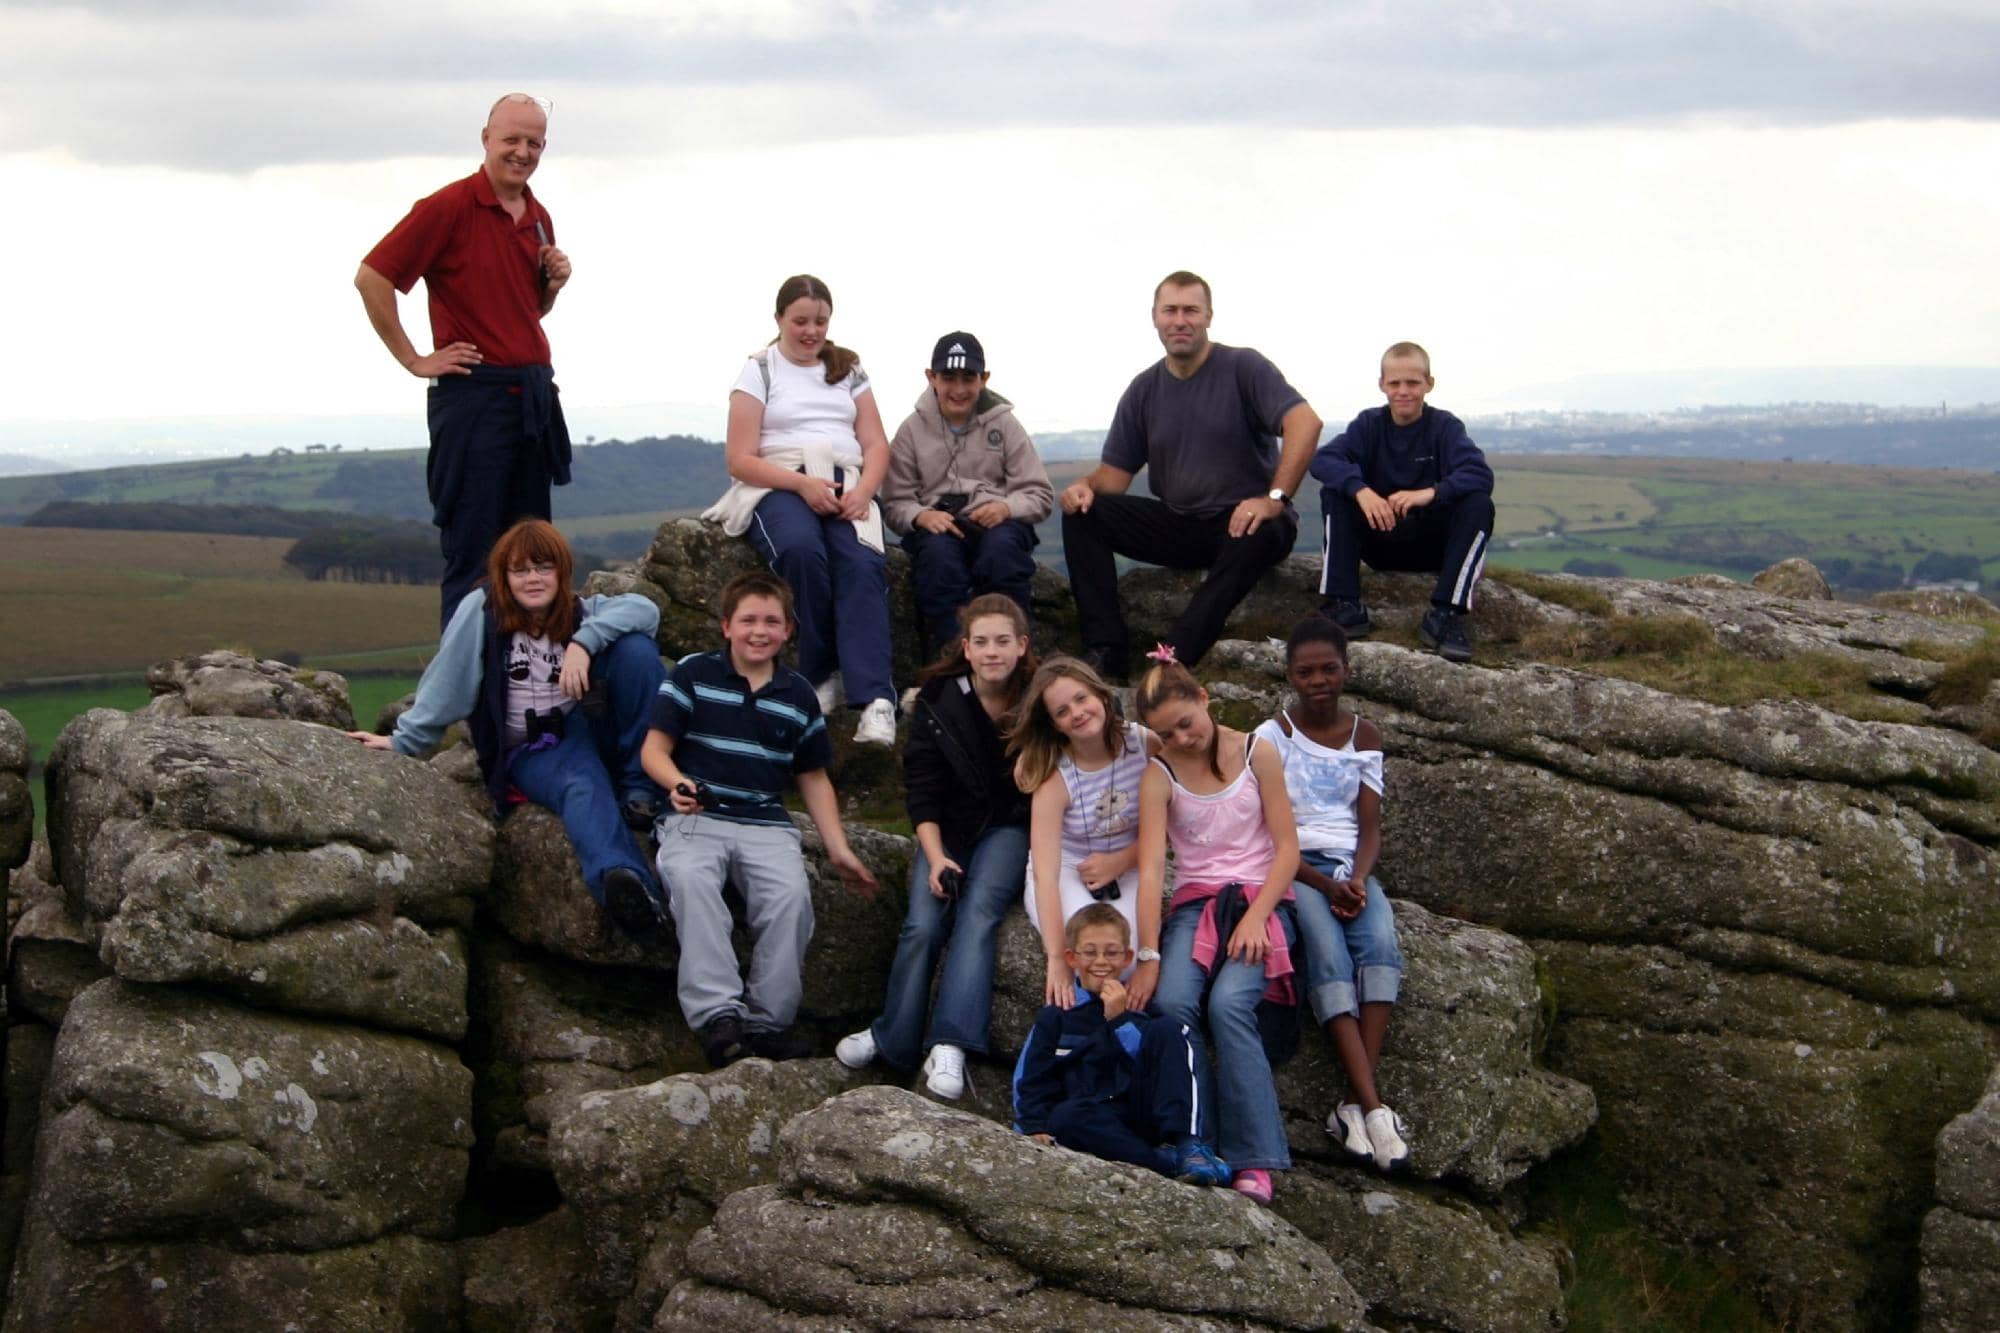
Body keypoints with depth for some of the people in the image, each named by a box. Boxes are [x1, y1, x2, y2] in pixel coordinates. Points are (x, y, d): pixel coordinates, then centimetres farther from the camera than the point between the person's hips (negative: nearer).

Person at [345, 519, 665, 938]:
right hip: (534, 752, -3)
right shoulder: (481, 610, -4)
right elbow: (446, 684, -4)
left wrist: (584, 641, -27)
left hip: (594, 727, 3)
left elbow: (645, 610, -14)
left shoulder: (579, 612, 4)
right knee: (584, 786, -39)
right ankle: (621, 879, -69)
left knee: (635, 647, -21)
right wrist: (404, 740, -6)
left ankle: (641, 789, -20)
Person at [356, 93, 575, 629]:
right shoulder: (449, 207, -9)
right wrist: (414, 360, -11)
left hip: (534, 397, 7)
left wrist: (555, 282, 5)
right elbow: (372, 277, -13)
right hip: (474, 396, -7)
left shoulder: (539, 219, 14)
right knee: (473, 554, -3)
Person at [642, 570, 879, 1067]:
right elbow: (654, 748, 0)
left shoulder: (798, 695, 14)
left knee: (792, 895, -28)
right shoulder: (692, 673, 5)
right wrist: (677, 782, -22)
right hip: (696, 817, -2)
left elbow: (813, 778, 20)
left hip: (766, 823, 3)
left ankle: (766, 1020, -18)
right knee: (690, 878, -35)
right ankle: (717, 1013, -36)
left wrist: (838, 849, 12)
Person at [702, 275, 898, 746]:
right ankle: (822, 677, -25)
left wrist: (863, 490, -11)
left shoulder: (848, 370, 20)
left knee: (863, 563, -31)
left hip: (845, 488, 2)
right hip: (779, 486, -2)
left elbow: (876, 445, 12)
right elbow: (740, 459, 0)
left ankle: (874, 698, -43)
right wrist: (802, 483, -16)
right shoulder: (759, 371, 9)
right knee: (802, 548, -38)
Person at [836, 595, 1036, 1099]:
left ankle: (948, 1046, -35)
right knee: (922, 925, -19)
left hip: (1009, 827, -2)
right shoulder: (938, 701, -4)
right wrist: (936, 857, -15)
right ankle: (893, 1039, -5)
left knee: (978, 912, -27)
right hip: (947, 829, 2)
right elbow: (922, 791, -3)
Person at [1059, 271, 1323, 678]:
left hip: (1242, 522, -5)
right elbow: (1115, 473, 7)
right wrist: (1087, 487, -17)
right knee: (1083, 513, -13)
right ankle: (1105, 651, -24)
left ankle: (1172, 661, -45)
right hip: (1177, 526, 5)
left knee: (1261, 535, -40)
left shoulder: (1242, 367, -7)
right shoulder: (1144, 390, 8)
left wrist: (1275, 499, -32)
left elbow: (1305, 422, -21)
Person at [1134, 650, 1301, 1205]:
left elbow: (1287, 848, -1)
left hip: (1260, 898, -2)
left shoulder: (1256, 754, -1)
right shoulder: (1159, 776, 0)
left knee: (1229, 1003, -30)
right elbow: (1151, 868, -9)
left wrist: (1255, 918, -15)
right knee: (1171, 1002, -29)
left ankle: (1254, 1161, -28)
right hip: (1194, 903, 2)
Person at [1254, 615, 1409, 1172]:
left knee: (1381, 943, -29)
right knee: (1328, 954, -31)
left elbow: (1370, 826, 7)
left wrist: (1357, 879, -14)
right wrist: (1323, 884, -16)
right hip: (1292, 866, -3)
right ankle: (1373, 1106, -39)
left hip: (1351, 866, 3)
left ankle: (1357, 1104, -36)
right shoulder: (1273, 736, 2)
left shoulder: (1364, 736, 13)